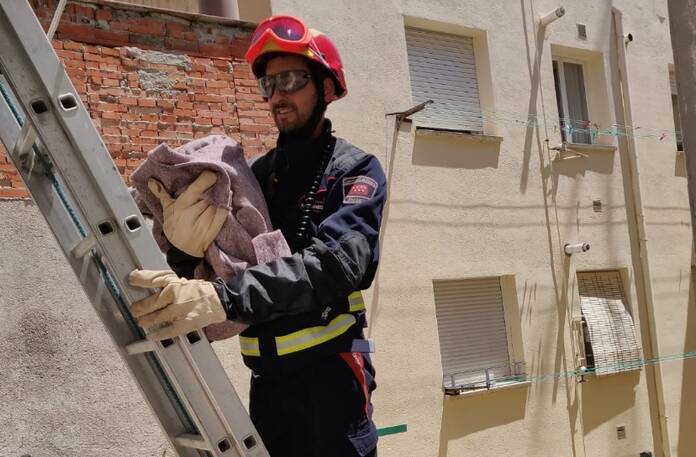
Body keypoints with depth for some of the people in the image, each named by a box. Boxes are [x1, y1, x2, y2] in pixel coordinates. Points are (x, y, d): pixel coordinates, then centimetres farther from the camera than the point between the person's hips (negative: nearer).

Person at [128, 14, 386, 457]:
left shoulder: (356, 170, -4)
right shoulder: (255, 174, 9)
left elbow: (336, 262, -23)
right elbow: (212, 264, 5)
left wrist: (221, 297, -36)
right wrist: (181, 243, -20)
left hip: (330, 374, -4)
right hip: (266, 378, 5)